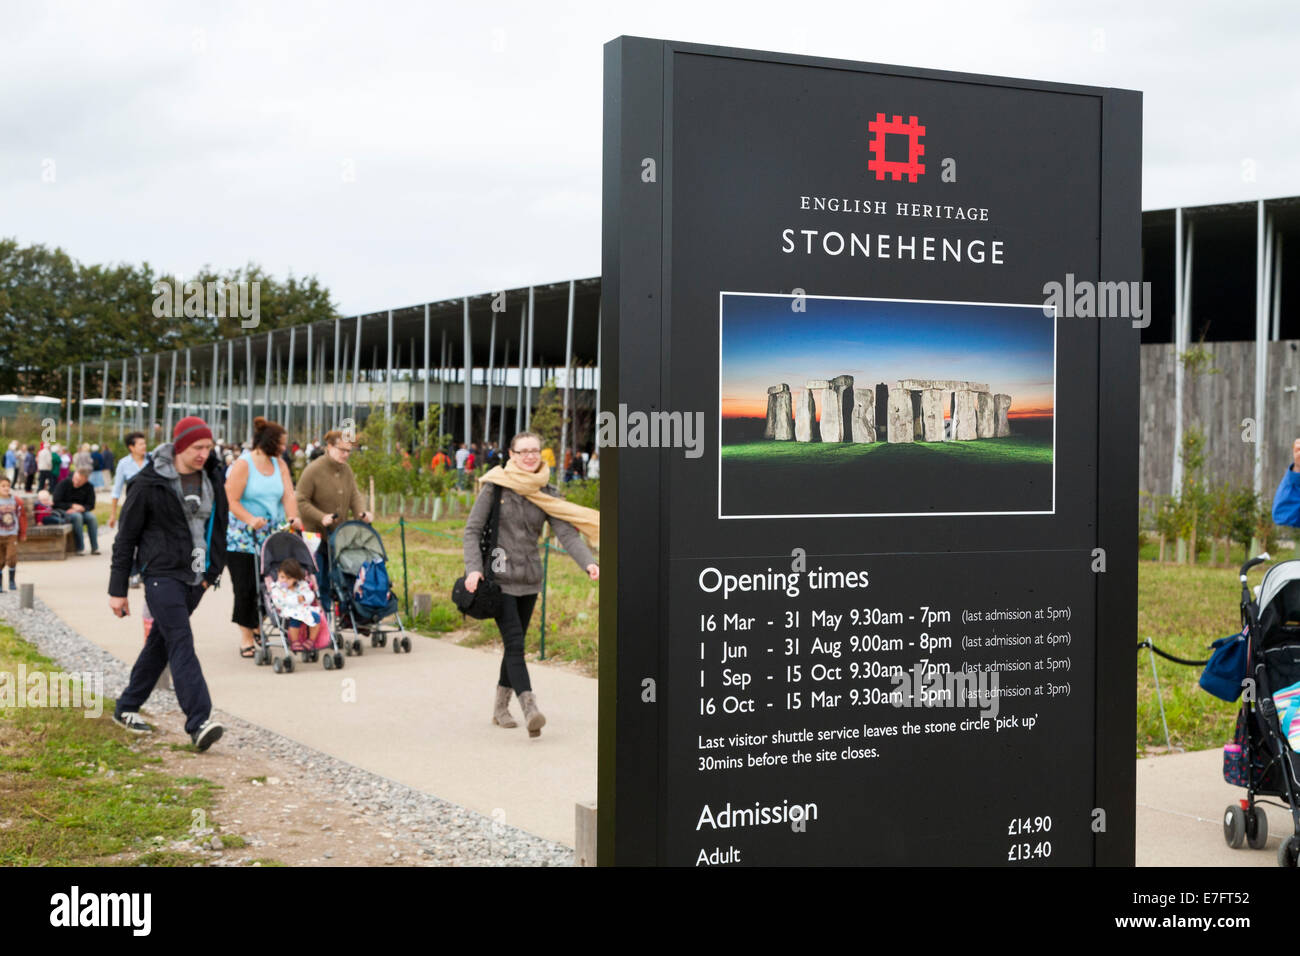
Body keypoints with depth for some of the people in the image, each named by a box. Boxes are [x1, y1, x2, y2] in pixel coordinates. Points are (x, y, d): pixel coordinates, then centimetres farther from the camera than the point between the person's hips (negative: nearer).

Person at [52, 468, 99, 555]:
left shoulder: (88, 487, 0)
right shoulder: (63, 484, -9)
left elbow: (90, 505, 0)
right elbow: (56, 503, -11)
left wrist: (80, 508, -19)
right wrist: (73, 506, -16)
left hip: (81, 511, 3)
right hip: (62, 512, -3)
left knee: (91, 517, -27)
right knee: (77, 516, -34)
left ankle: (95, 547, -23)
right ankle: (80, 548, -31)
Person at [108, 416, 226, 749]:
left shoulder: (211, 481, 8)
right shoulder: (150, 483, -9)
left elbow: (218, 526, 21)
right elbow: (126, 537, -4)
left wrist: (213, 571, 12)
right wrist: (117, 590, -5)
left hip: (194, 578, 6)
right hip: (162, 574, -6)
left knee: (160, 641, 14)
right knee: (182, 644, -16)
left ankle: (126, 708, 29)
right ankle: (200, 722, -24)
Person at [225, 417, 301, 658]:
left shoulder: (279, 465, 12)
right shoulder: (243, 464, -6)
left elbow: (288, 495, 3)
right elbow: (232, 500, -11)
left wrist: (293, 517, -15)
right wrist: (251, 520, -26)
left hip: (273, 536, 5)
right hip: (243, 537, -5)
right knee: (246, 586, -6)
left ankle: (254, 627, 16)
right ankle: (246, 637, 2)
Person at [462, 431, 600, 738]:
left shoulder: (547, 493, 4)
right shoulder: (495, 486, -6)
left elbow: (566, 531, -7)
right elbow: (472, 530, -6)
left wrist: (587, 562, -24)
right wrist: (473, 568, -19)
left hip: (529, 578, 5)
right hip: (498, 577, -4)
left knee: (515, 644, 12)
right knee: (515, 643, -15)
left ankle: (500, 707, 27)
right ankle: (530, 710, -25)